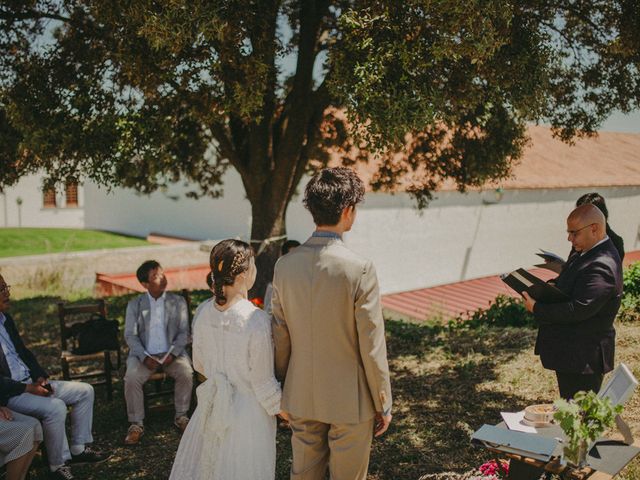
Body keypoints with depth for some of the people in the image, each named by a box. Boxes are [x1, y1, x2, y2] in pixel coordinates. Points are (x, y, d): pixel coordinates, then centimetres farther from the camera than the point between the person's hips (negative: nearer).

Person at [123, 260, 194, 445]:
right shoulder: (135, 305, 2)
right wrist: (144, 357, -16)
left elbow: (184, 332, 1)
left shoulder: (178, 302, 2)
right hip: (144, 354, 0)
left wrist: (172, 353, -15)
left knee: (186, 373, -27)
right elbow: (130, 335, -2)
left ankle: (181, 416, -6)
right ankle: (136, 424, -10)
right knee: (131, 378, -27)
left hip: (172, 353, 0)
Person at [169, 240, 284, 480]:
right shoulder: (257, 320, -25)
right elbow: (262, 382, -16)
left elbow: (199, 364, 6)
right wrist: (282, 408, 1)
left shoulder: (205, 313, -8)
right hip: (249, 410, -5)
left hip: (214, 404, 6)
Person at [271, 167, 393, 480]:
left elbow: (280, 339, 1)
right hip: (350, 401, -4)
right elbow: (372, 347, -16)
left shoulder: (285, 265, -6)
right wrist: (383, 404, -3)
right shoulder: (359, 269, -21)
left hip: (301, 398, 5)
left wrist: (283, 390, 15)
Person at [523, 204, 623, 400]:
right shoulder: (585, 253, 9)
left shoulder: (601, 266, -24)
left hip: (584, 358, -10)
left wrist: (537, 309, -20)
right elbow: (568, 288, 19)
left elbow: (579, 309, -29)